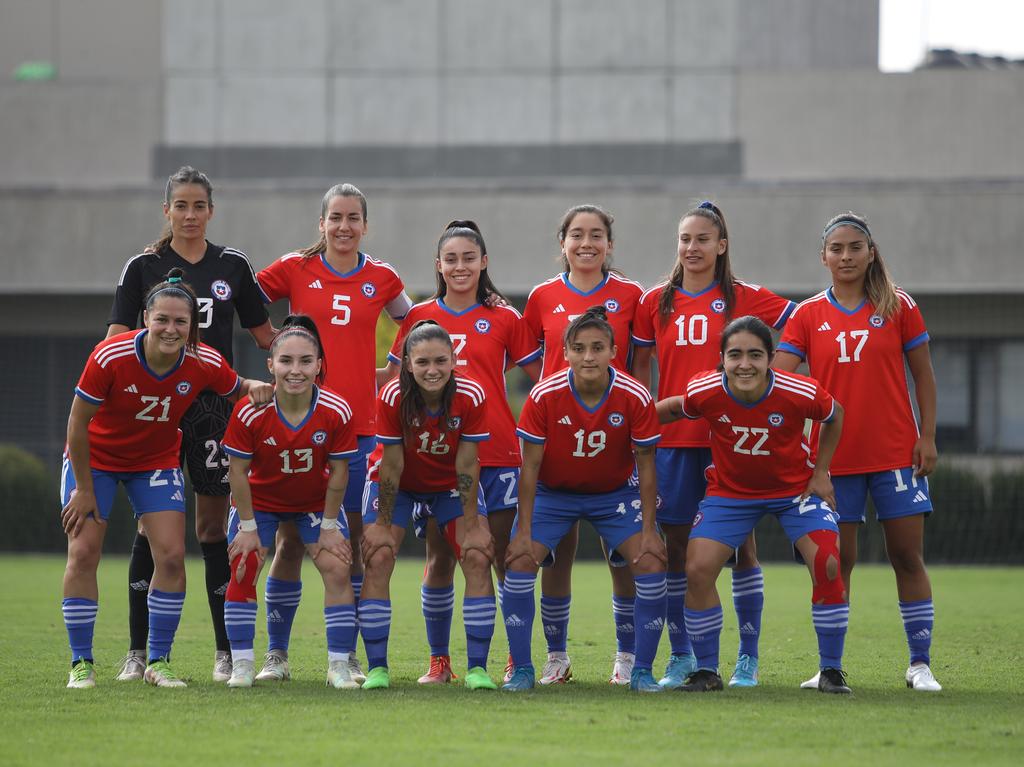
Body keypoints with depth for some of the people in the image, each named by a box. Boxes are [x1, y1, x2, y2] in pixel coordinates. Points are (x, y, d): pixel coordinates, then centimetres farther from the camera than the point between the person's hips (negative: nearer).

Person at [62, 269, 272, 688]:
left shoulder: (205, 363, -21)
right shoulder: (110, 357, -30)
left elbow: (239, 387, 1)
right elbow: (78, 423, -19)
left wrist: (256, 387, -24)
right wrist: (84, 489, -15)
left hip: (157, 460, 2)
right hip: (95, 458, -2)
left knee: (171, 556, -9)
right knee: (83, 552, -10)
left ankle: (158, 662, 3)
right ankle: (81, 663, 1)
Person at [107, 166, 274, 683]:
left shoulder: (232, 266, 7)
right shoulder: (143, 267, 3)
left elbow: (264, 334, 13)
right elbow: (116, 341, 0)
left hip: (215, 407, 1)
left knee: (214, 529, 1)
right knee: (152, 528, -2)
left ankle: (227, 653, 5)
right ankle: (138, 653, 2)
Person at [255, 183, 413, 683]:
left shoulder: (382, 279, 6)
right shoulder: (294, 269, 1)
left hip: (359, 426, 1)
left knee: (352, 540, 3)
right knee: (290, 540, -1)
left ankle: (347, 655, 10)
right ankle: (276, 654, 6)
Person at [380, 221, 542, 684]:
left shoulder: (505, 319, 4)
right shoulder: (419, 317, 8)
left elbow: (542, 378, 7)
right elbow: (395, 378, 14)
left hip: (496, 451, -1)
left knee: (505, 555, -2)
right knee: (439, 557, 2)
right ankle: (438, 661, 10)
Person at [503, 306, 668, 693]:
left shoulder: (635, 397, -22)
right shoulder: (544, 395, -24)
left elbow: (646, 466, -12)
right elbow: (530, 466, -16)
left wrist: (648, 530, -13)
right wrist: (524, 531, -16)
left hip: (615, 493, 0)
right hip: (552, 492, 0)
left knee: (651, 562, -16)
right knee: (520, 560, -18)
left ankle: (642, 672, -3)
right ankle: (521, 670, -5)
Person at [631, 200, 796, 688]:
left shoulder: (745, 298, 1)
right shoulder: (655, 303, 8)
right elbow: (639, 367, 14)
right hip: (673, 437, 2)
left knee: (741, 541, -1)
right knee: (676, 543, 3)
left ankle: (748, 659, 5)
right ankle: (682, 657, 11)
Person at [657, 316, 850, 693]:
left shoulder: (800, 393, -27)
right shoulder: (704, 392, -25)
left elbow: (835, 415, -4)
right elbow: (673, 409, -1)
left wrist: (821, 472, -4)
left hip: (795, 488, -1)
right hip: (730, 490, 1)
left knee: (827, 565, -19)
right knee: (698, 569, -14)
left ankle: (831, 671, -2)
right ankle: (706, 672, 5)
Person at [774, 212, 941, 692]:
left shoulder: (897, 307, 2)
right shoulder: (808, 316, 3)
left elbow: (922, 375, 6)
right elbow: (778, 377, -5)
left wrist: (927, 436, -1)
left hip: (896, 452, 0)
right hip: (834, 455, 0)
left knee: (907, 554, 0)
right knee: (836, 562, 1)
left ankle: (920, 664, 7)